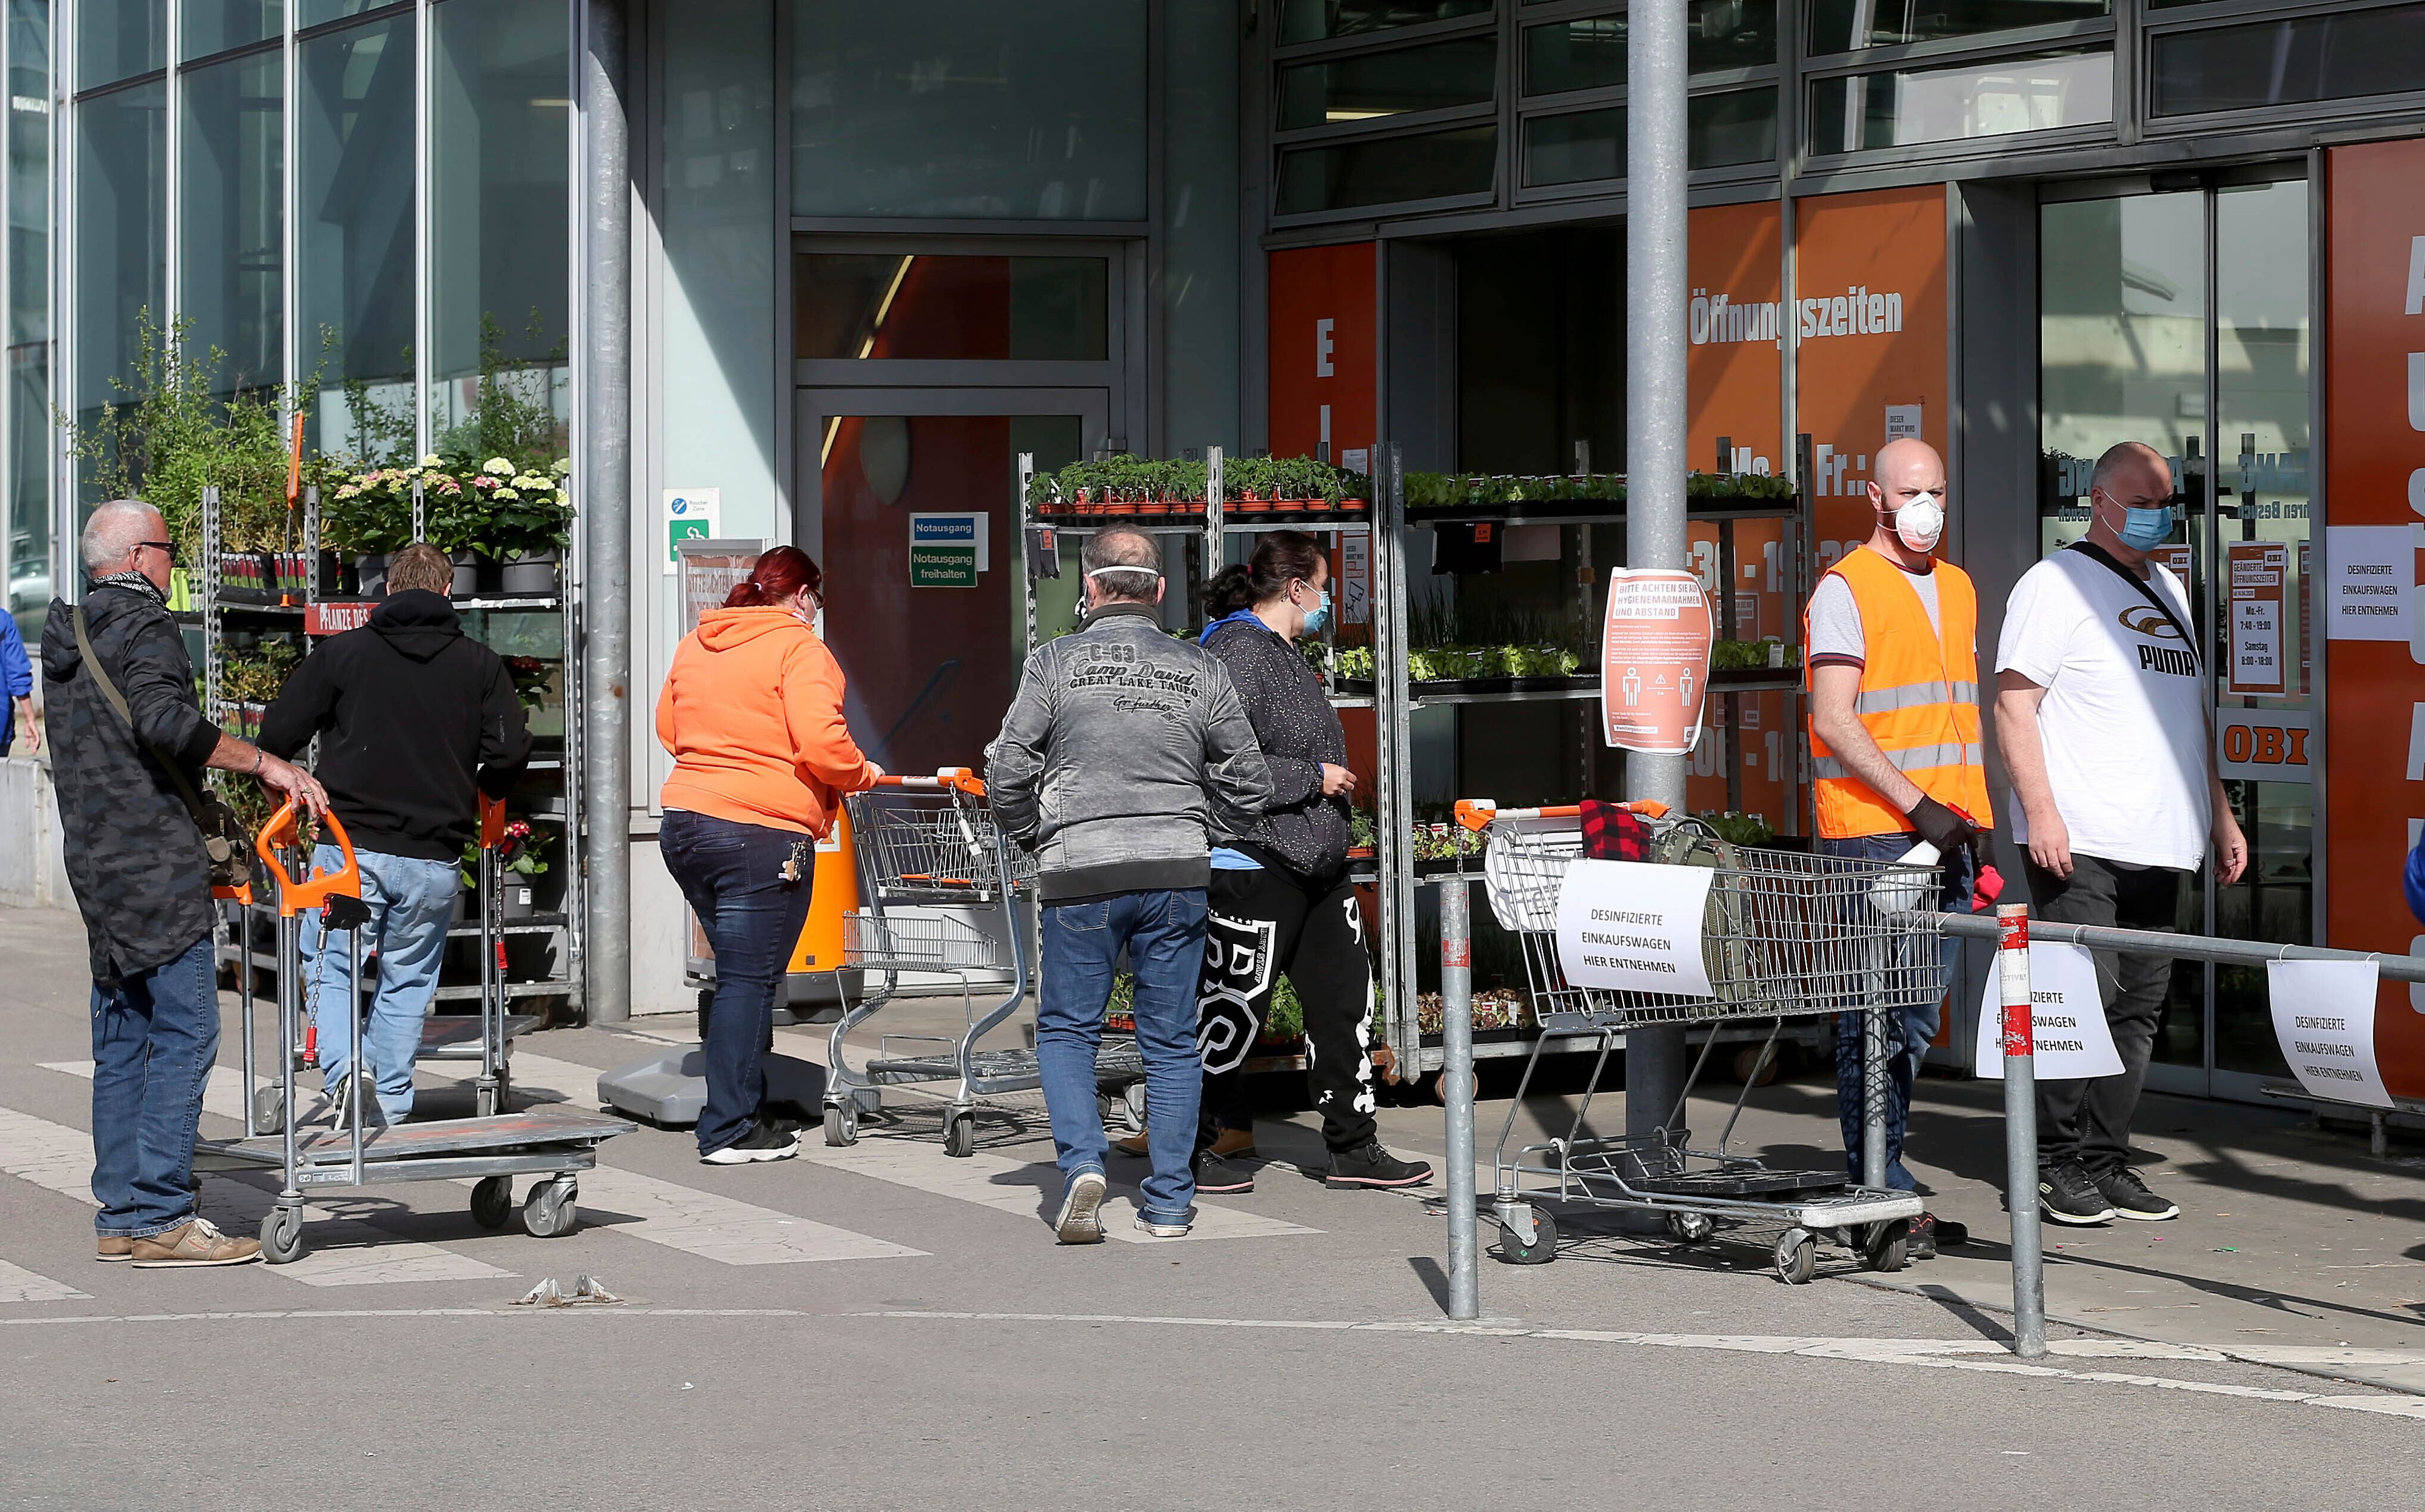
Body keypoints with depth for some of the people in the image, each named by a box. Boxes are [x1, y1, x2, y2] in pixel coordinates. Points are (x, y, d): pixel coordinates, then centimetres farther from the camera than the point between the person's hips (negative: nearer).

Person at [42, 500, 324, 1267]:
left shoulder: (65, 635, 18)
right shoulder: (144, 626, -10)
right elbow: (163, 720, -28)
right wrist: (263, 763, -24)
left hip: (94, 860, 9)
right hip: (157, 863, -9)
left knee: (121, 1039, 11)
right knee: (184, 1032, -9)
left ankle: (120, 1216, 12)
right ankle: (160, 1217, -13)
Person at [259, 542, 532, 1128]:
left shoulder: (342, 652, 2)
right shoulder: (481, 664, 5)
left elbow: (276, 737, 0)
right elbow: (510, 755, -2)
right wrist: (477, 794, 20)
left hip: (350, 847, -1)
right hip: (434, 858, 2)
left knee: (329, 968, 10)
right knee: (407, 980, 15)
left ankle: (344, 1069, -14)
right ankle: (391, 1108, 15)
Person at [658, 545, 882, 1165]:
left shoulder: (694, 645, 15)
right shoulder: (799, 649, -8)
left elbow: (668, 725, 26)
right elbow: (821, 742, -18)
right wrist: (860, 774, 0)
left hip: (685, 824, 7)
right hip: (761, 834, -7)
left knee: (739, 971, 15)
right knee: (749, 979, -3)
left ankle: (749, 1111, 18)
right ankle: (728, 1131, -3)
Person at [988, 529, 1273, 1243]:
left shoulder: (1055, 662, -1)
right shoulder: (1200, 670, 7)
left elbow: (1008, 769, -4)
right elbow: (1248, 783, 9)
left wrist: (1034, 837, 14)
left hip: (1081, 873, -2)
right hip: (1177, 873, 2)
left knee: (1066, 1029, 11)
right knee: (1172, 1041, 9)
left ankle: (1081, 1161, -10)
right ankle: (1169, 1204, 9)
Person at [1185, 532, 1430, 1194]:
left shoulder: (1284, 654, 18)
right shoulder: (1237, 651, -16)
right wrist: (1314, 779, -18)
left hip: (1315, 864, 11)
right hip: (1253, 862, -11)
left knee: (1344, 1001, 10)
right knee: (1230, 1013, -2)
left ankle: (1354, 1147, 17)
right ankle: (1190, 1153, 9)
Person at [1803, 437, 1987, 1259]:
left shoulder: (1958, 588, 19)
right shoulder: (1845, 589, -5)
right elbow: (1835, 720, -13)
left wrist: (1972, 822, 18)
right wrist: (1915, 804, -17)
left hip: (1944, 832, 7)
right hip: (1873, 836, -7)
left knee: (1915, 1021, 9)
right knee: (1876, 1023, -6)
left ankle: (1884, 1183, 16)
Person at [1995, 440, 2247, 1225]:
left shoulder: (2168, 590, 22)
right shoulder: (2055, 583, -2)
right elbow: (2013, 703, -9)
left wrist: (2220, 813, 23)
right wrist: (2041, 811, -18)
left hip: (2157, 844, 7)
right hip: (2079, 842, -7)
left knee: (2140, 1005, 5)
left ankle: (2106, 1162, 11)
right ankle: (2058, 1166, -3)